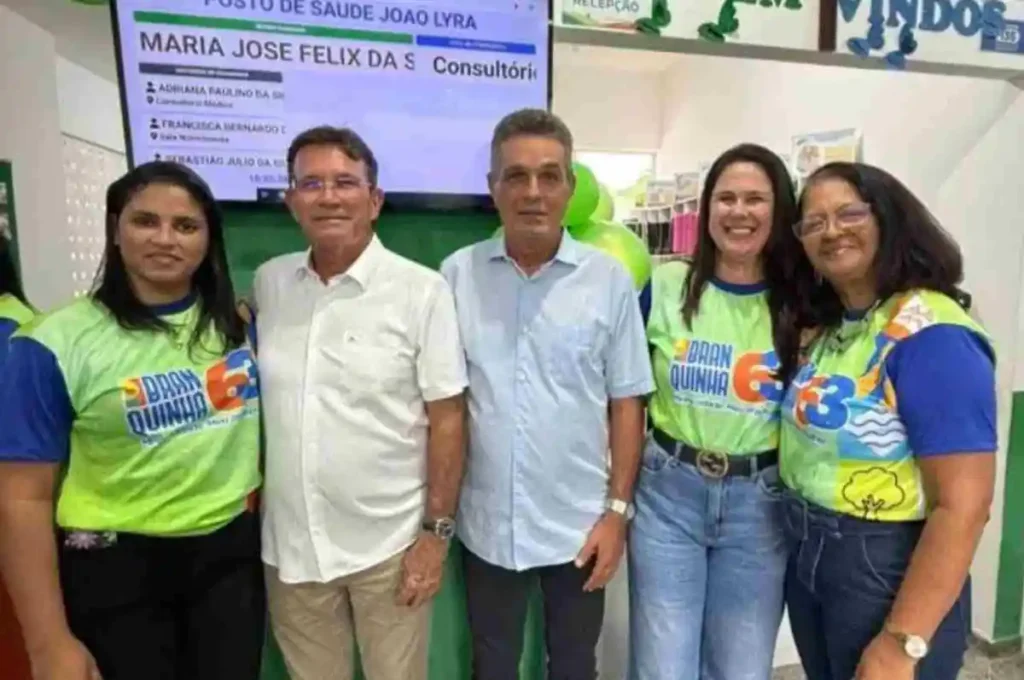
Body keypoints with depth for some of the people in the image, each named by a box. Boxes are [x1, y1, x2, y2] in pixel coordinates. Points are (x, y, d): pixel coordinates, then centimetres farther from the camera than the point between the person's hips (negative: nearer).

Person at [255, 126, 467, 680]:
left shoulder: (422, 290, -12)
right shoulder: (267, 283, 1)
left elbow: (446, 419, -10)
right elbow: (256, 392, 12)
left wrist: (436, 531, -11)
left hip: (389, 542, -3)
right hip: (290, 543, 4)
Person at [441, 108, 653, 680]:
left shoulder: (610, 280, -7)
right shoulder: (457, 275, -5)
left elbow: (626, 403, -3)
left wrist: (618, 510, -4)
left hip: (579, 524, 0)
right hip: (487, 524, 1)